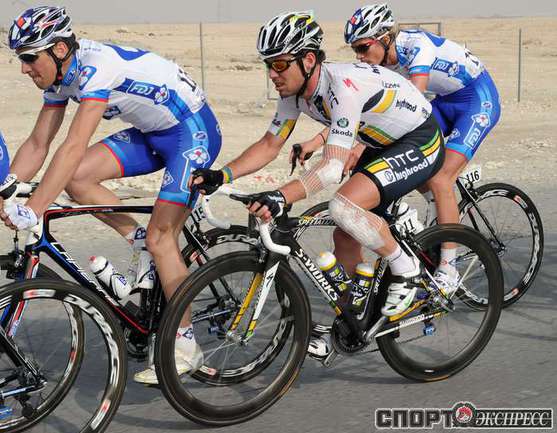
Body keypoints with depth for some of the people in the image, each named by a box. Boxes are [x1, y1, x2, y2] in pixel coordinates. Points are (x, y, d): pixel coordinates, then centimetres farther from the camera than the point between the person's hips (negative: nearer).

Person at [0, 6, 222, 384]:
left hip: (194, 130, -9)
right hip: (153, 133, 9)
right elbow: (38, 144, 2)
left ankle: (186, 346, -2)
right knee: (76, 178, -8)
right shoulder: (61, 74, -2)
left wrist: (31, 211, -41)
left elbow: (74, 147, -38)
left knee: (160, 238, -14)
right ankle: (143, 242, 7)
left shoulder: (97, 65, -29)